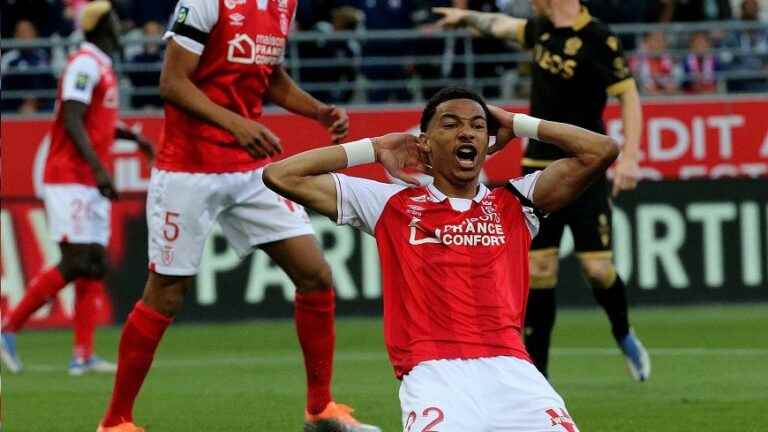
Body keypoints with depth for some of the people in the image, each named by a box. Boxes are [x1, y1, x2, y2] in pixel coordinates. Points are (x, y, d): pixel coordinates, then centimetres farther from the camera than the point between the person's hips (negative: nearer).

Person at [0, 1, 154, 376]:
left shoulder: (102, 66, 17)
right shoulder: (85, 65, -12)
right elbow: (72, 123, -21)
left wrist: (132, 136, 21)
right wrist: (99, 168, -27)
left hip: (92, 184, 10)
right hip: (71, 180, -10)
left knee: (93, 267, 4)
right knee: (75, 263, -13)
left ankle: (83, 356, 3)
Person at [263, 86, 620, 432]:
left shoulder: (513, 204, 21)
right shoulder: (393, 205, 17)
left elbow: (601, 152, 15)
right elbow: (281, 176, 16)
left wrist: (517, 125, 23)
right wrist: (374, 149, 22)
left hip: (510, 368, 2)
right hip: (435, 372, -2)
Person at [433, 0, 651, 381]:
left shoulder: (597, 39, -13)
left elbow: (629, 95, -14)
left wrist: (629, 157, -22)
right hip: (539, 169, 6)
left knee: (597, 268, -9)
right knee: (537, 269, 0)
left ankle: (623, 335, 21)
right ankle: (536, 373, 5)